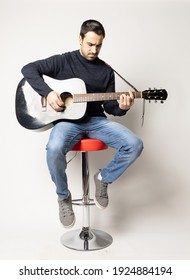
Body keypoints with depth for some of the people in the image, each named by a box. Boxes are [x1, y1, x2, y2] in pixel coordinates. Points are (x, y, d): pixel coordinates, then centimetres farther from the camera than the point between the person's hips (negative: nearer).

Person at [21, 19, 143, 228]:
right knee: (54, 149, -36)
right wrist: (48, 93, -16)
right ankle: (64, 196, -6)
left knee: (134, 145, -20)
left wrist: (121, 107, -14)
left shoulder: (106, 71, 12)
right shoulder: (63, 61, 3)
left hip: (96, 120, 3)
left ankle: (103, 178, 6)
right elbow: (29, 69, -2)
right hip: (68, 120, -3)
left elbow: (108, 106, 10)